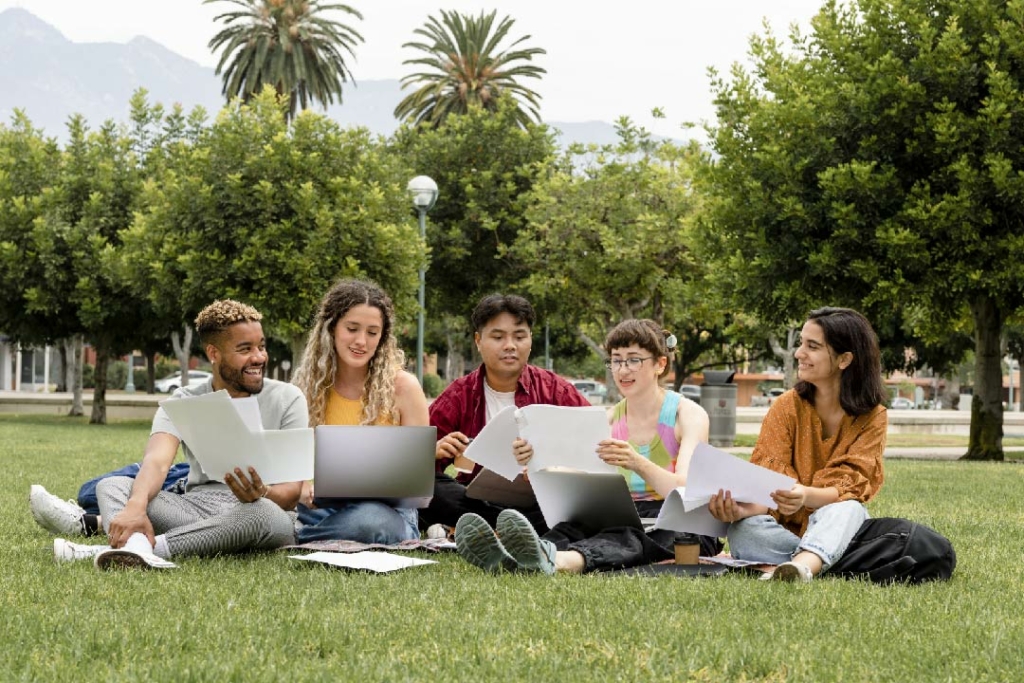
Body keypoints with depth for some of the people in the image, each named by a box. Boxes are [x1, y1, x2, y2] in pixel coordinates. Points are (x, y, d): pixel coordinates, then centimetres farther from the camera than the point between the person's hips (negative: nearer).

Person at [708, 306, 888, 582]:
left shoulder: (872, 417, -2)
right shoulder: (786, 407, 0)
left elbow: (848, 488, -14)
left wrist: (806, 496, -38)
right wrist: (746, 507, -35)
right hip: (784, 529, 1)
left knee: (848, 509, -37)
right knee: (743, 529, -32)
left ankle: (802, 564, -62)